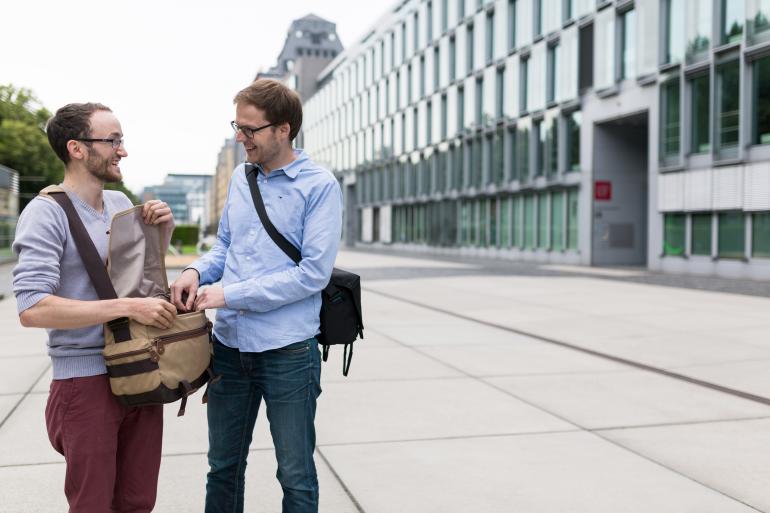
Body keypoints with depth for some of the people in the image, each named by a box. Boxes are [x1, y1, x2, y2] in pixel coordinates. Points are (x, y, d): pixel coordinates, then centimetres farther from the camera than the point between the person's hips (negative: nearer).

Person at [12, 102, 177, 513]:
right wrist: (128, 307, -25)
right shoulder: (46, 213, -13)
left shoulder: (121, 203, 8)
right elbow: (31, 309, -24)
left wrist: (164, 228, 4)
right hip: (86, 381, -6)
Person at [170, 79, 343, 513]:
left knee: (296, 476, 10)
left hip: (288, 351, -5)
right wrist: (197, 272, -4)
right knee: (223, 467, 19)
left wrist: (229, 295, -18)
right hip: (230, 345, 6)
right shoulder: (240, 177, 8)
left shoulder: (320, 186, -10)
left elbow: (314, 273, -17)